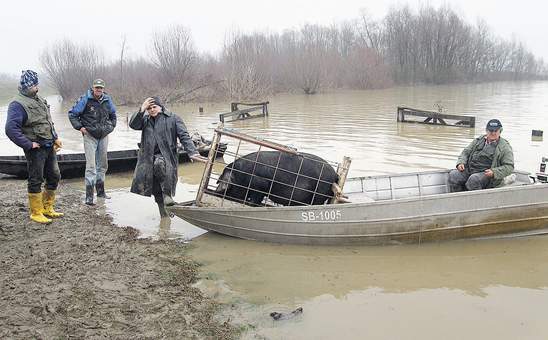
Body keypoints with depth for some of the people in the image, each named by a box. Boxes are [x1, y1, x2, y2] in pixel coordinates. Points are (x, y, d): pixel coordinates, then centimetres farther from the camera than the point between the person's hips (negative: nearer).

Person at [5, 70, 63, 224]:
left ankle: (47, 208, 28)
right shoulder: (18, 104, -14)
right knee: (35, 181, 1)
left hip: (49, 147, 8)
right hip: (35, 149, -8)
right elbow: (11, 129, -23)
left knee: (54, 177, 14)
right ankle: (36, 213, 12)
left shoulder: (39, 100, 14)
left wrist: (55, 138, 16)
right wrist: (28, 144, -21)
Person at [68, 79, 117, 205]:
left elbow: (113, 114, 22)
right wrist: (79, 127, -10)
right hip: (90, 135, -5)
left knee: (103, 164, 14)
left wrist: (111, 127, 11)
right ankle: (89, 196, -9)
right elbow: (72, 114, -4)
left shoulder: (107, 100, 4)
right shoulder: (85, 100, -10)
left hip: (104, 136, 5)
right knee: (91, 165, -11)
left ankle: (100, 191, 28)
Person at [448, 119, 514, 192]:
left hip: (487, 174, -5)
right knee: (453, 175, -21)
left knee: (474, 179, -37)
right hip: (469, 169, 5)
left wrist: (494, 172, -19)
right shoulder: (478, 140, 18)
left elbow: (509, 167, -2)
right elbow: (466, 152, 22)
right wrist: (461, 162, 0)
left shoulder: (505, 147, 3)